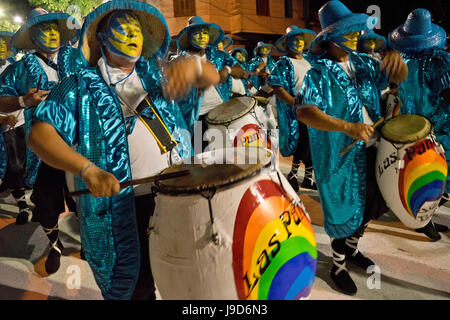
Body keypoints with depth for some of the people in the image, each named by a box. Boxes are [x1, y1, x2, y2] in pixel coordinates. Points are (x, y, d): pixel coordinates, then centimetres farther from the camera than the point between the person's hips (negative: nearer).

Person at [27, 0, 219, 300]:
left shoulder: (153, 74, 14)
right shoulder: (82, 86, 4)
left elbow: (212, 77, 8)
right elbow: (41, 133, -7)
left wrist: (194, 66, -17)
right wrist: (89, 170, -23)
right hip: (121, 204, -3)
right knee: (135, 285, 10)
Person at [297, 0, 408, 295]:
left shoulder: (363, 63, 6)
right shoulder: (320, 73, -15)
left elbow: (397, 77, 6)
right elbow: (304, 112, -28)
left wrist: (395, 59, -18)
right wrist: (348, 127, -37)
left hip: (372, 150, 7)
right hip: (342, 157, -7)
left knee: (370, 206, 21)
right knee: (345, 212, 6)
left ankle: (352, 248, 47)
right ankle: (338, 267, 30)